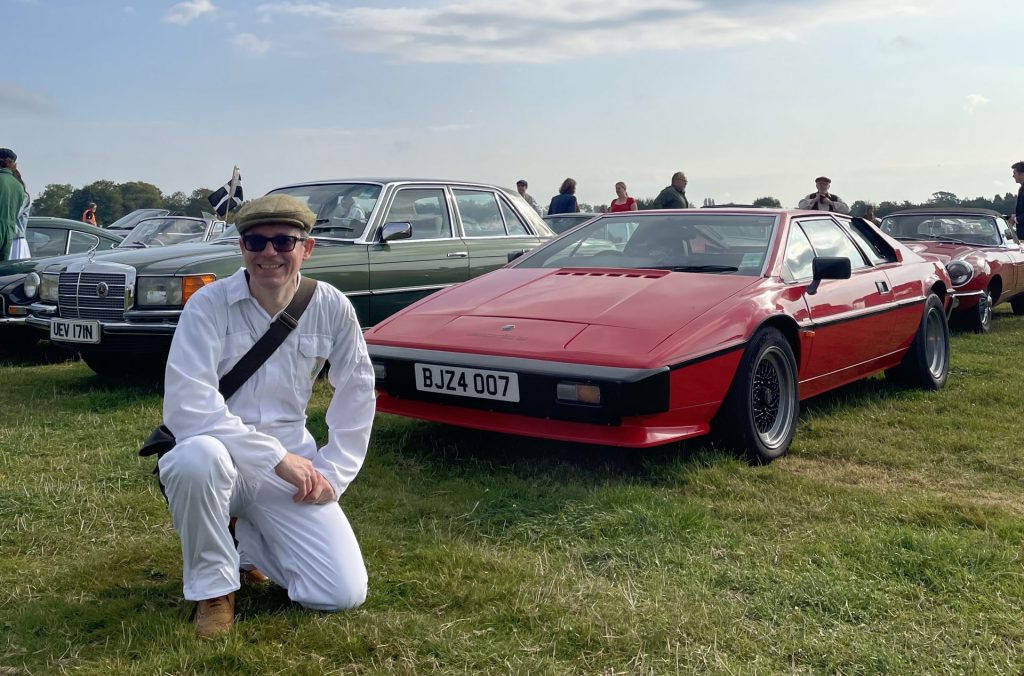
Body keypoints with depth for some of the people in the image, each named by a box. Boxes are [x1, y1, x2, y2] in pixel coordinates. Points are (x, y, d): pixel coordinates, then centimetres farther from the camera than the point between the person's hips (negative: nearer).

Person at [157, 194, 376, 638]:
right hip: (221, 456, -2)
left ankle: (248, 540, 20)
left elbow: (357, 392, 6)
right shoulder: (209, 305, -14)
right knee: (199, 456, -40)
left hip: (291, 461, 3)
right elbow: (186, 406, -23)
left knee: (345, 594, -10)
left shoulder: (332, 308, -5)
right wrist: (277, 457, -24)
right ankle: (213, 587, -10)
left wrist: (333, 473, -2)